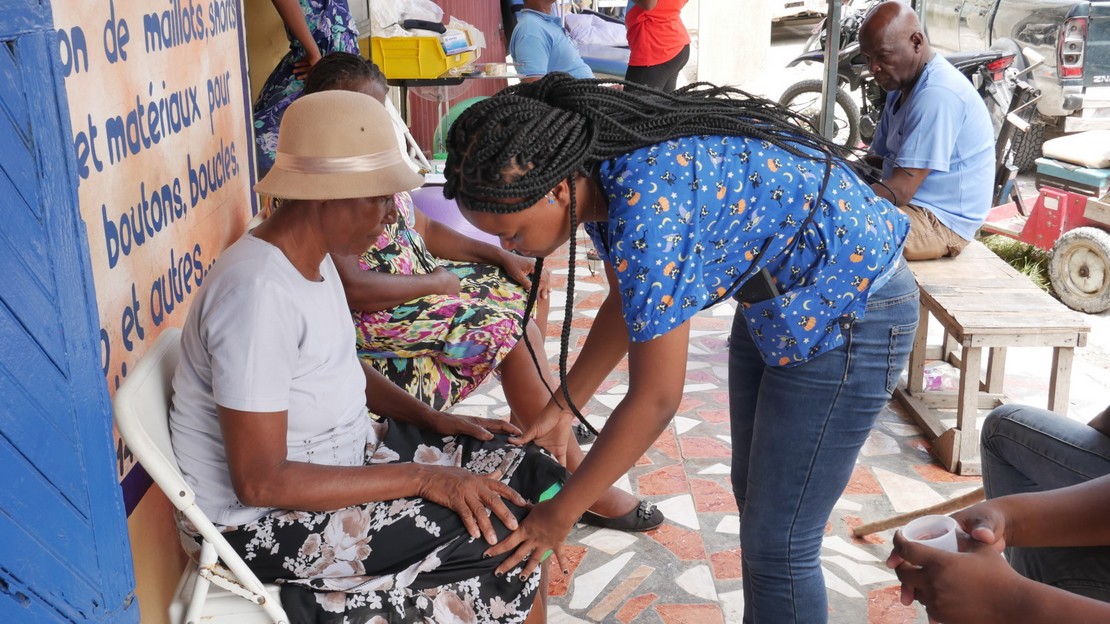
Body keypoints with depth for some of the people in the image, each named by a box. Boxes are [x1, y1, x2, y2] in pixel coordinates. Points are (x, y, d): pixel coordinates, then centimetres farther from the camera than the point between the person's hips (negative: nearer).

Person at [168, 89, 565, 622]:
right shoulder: (259, 292, -29)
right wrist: (421, 477, -25)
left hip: (338, 452, 9)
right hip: (266, 518, -9)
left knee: (518, 473, 1)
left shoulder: (313, 255, 0)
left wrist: (434, 420, 1)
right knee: (500, 537, -15)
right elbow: (261, 482, -28)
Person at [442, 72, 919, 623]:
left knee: (777, 545, -1)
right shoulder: (599, 168, -7)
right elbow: (629, 299, 8)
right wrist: (560, 408, 8)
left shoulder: (646, 207, -35)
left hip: (846, 313, -9)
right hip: (775, 293, 9)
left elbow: (655, 399, -28)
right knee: (754, 497, 22)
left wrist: (559, 516, -16)